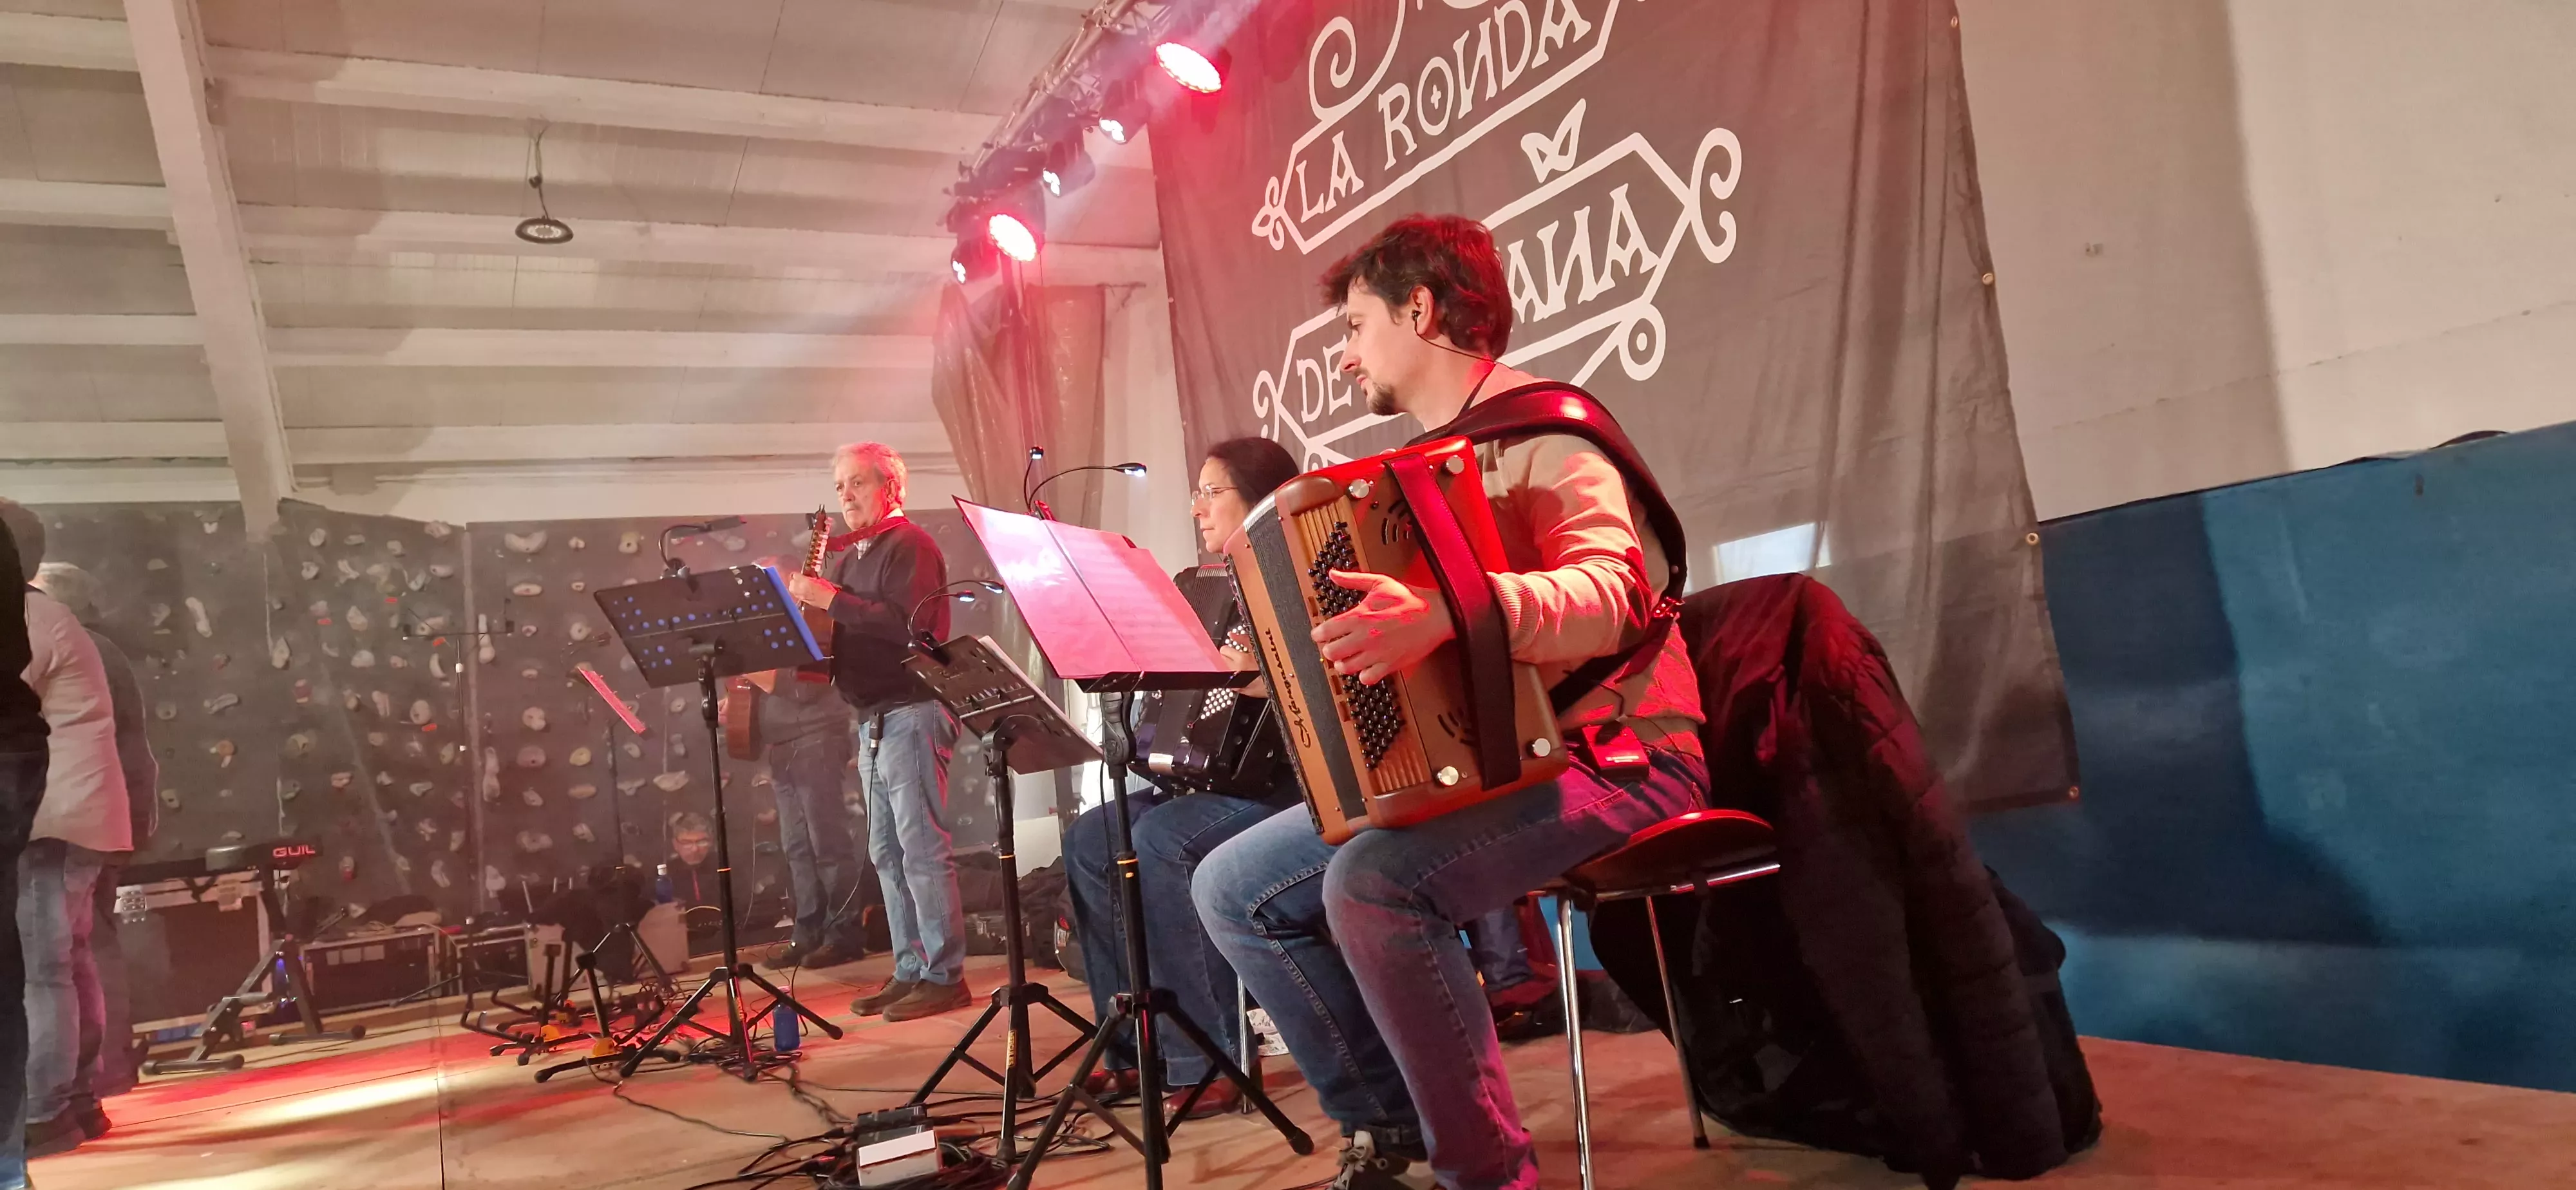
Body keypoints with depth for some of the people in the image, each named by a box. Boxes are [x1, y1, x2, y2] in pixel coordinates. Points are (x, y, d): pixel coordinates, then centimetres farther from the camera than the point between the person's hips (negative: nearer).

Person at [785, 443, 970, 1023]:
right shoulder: (853, 557, 20)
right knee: (887, 853, 11)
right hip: (873, 719, 10)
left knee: (922, 849, -8)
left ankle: (945, 975, -3)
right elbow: (847, 630, 17)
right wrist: (806, 599, 1)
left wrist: (831, 599, -20)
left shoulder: (910, 545, -7)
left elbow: (908, 623, -21)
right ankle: (910, 970, 17)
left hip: (911, 714, -9)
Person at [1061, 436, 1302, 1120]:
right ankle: (1138, 1045, 1)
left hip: (1295, 782, -9)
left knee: (1164, 838, -30)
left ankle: (1208, 1059, -21)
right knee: (1091, 837, -4)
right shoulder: (1232, 591, 18)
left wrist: (1260, 677, -31)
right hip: (1223, 776, 9)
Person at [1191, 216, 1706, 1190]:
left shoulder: (1536, 425, -9)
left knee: (1373, 884, -33)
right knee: (1233, 888, -3)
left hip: (1614, 756, -9)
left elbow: (1610, 595, -27)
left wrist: (1448, 613, -42)